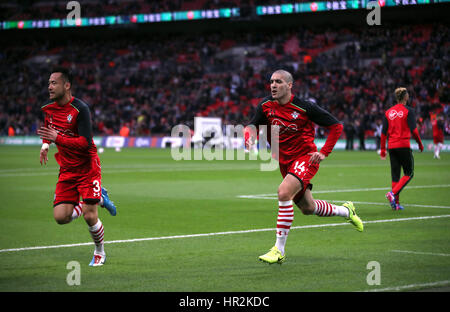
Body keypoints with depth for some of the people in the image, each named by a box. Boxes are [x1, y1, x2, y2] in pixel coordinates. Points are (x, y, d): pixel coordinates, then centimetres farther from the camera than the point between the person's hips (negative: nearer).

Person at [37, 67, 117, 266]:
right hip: (67, 171, 6)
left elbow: (86, 143, -26)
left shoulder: (80, 109, -18)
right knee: (61, 217, -8)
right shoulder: (49, 109, 3)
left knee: (90, 217, -10)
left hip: (87, 168, -6)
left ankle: (100, 252, 20)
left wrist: (58, 138, -35)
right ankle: (99, 198, 17)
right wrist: (45, 144, 7)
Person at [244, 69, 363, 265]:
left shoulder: (304, 107, -15)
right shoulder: (266, 106, -3)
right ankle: (345, 211, 45)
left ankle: (279, 250, -23)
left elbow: (336, 126, -6)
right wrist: (250, 137, -22)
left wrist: (324, 153, -12)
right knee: (307, 208, 15)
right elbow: (253, 125, 2)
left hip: (305, 157, -6)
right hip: (285, 162, 6)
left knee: (284, 192, -29)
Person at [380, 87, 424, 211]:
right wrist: (420, 144, 3)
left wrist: (383, 149, 15)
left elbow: (384, 132, 9)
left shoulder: (388, 112, 9)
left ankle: (396, 203, 6)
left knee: (395, 175, 9)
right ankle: (393, 193, -17)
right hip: (403, 145, -5)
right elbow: (413, 130, -10)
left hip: (391, 146, 5)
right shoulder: (408, 110, -5)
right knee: (409, 174, 3)